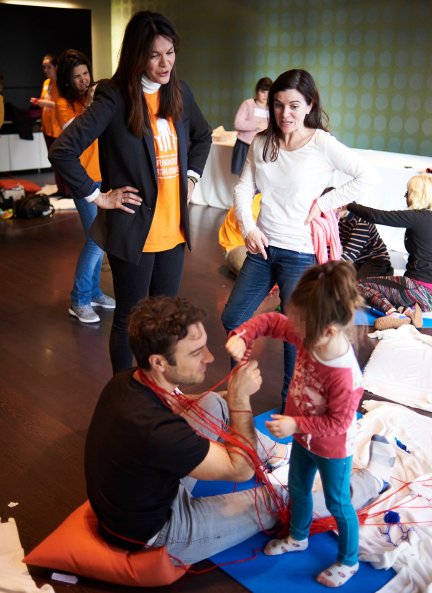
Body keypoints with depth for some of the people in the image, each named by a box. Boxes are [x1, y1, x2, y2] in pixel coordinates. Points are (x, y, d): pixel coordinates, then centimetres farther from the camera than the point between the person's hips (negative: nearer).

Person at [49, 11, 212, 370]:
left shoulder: (179, 92, 5)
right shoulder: (115, 98, -14)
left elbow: (203, 136, 24)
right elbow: (62, 151, -19)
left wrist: (192, 175, 12)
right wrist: (97, 196, -14)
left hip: (174, 229, 6)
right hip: (134, 230, -6)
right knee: (130, 321, 7)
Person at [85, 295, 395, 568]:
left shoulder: (125, 382, -14)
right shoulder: (156, 430, -39)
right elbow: (241, 469, -24)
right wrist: (240, 398, -21)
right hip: (154, 536, -7)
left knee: (215, 404, 8)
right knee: (277, 500, 5)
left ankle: (275, 451, 34)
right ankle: (371, 480, 28)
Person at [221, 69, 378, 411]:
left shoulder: (322, 143, -10)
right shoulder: (262, 142, 4)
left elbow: (368, 177, -11)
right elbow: (244, 188, 6)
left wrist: (325, 203, -11)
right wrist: (249, 227, -8)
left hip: (300, 253, -5)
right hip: (262, 247, 5)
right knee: (232, 320, 10)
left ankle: (292, 403, 26)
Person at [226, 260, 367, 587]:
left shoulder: (345, 376, -41)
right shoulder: (310, 336, -21)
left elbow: (338, 423, -30)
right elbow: (271, 321, -11)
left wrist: (296, 425, -32)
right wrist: (243, 336, -27)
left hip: (333, 448, -7)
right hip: (304, 437, 8)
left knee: (338, 503, 17)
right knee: (298, 489, 28)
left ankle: (349, 561, 43)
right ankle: (298, 537, 56)